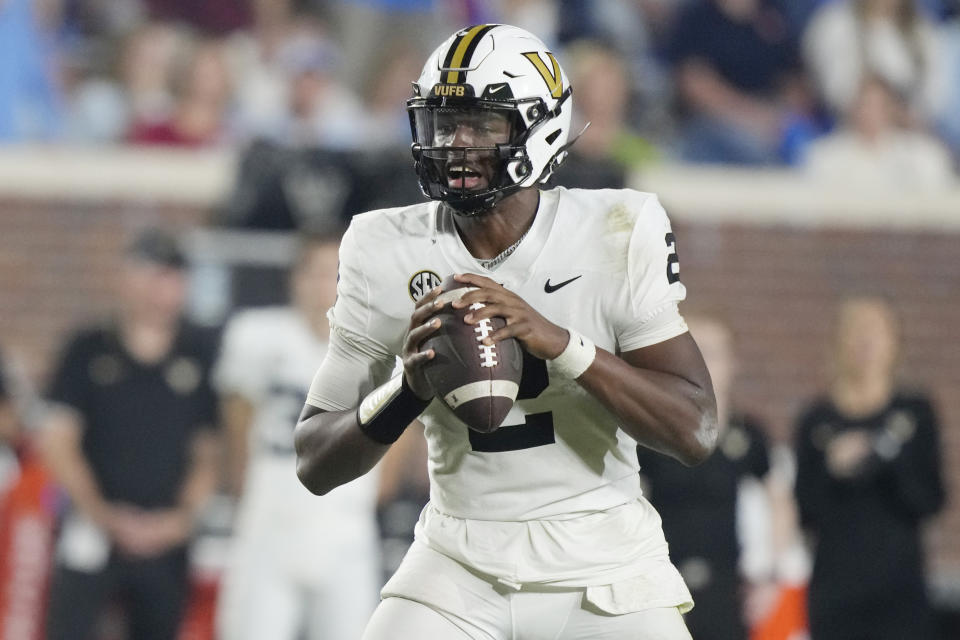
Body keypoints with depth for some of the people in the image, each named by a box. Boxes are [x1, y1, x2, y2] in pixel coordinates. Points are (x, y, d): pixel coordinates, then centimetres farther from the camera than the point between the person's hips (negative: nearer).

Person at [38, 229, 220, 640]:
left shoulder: (201, 356, 6)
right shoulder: (89, 350, 2)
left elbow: (210, 452, 9)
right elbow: (57, 443, 0)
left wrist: (183, 516, -5)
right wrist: (103, 514, -5)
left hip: (166, 540, 2)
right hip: (91, 536, -2)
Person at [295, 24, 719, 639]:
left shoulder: (616, 234, -11)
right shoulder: (389, 251, -6)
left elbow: (695, 431, -16)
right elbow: (315, 466, -4)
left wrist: (557, 342, -29)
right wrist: (408, 388, -25)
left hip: (601, 564, -1)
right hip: (458, 567, 2)